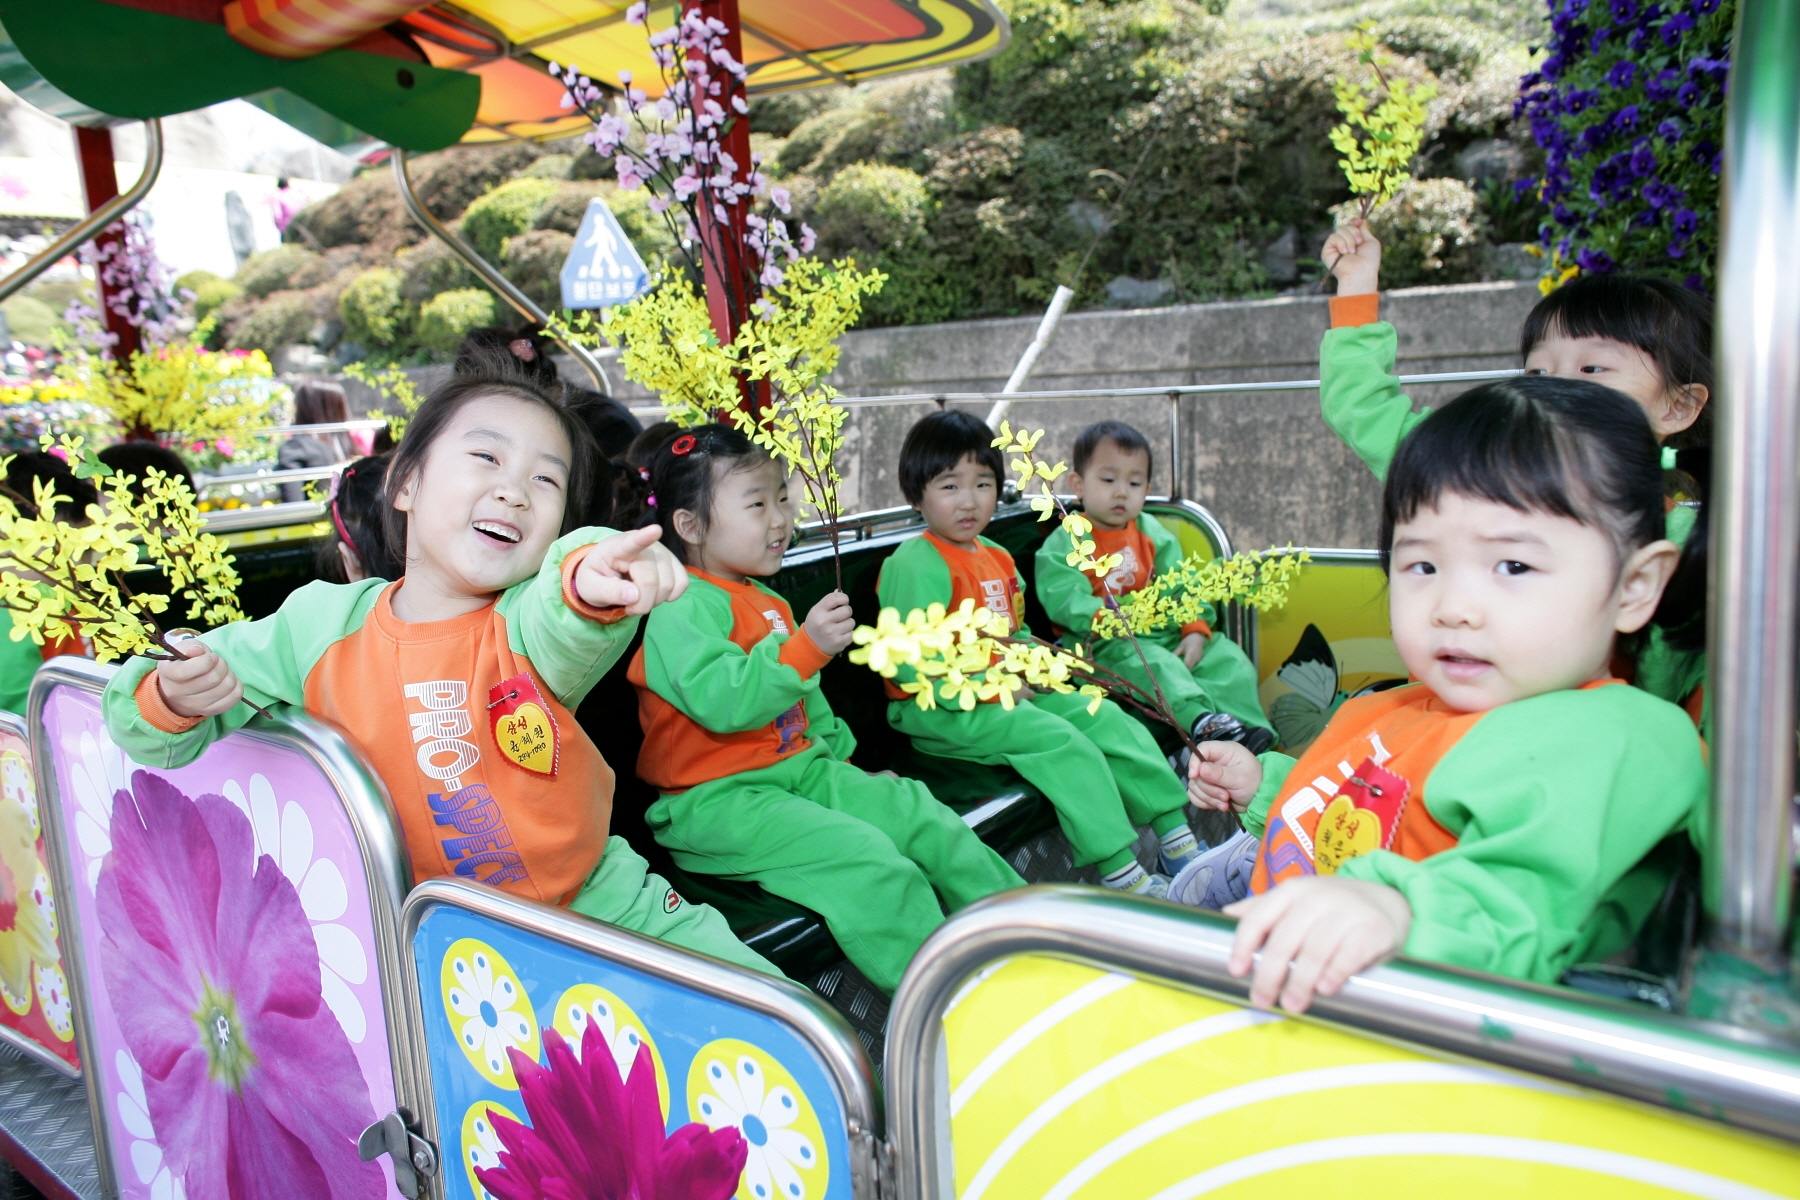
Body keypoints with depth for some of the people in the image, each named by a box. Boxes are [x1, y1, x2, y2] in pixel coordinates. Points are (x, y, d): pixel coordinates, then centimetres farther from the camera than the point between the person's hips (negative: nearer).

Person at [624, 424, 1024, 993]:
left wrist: (840, 759, 24)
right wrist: (806, 645, -35)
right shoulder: (684, 609, -14)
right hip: (715, 797, -9)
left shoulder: (768, 603, 17)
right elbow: (723, 702, -30)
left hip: (800, 769, 9)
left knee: (921, 816, -3)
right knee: (863, 855, -25)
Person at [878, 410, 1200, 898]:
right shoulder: (914, 564, -15)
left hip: (1012, 692, 9)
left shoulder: (998, 558, 15)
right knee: (1063, 742, -25)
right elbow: (909, 663, -22)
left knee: (1111, 721, -1)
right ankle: (1119, 873, -19)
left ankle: (1178, 838, 6)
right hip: (941, 712, -9)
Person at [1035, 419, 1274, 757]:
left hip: (1166, 633, 6)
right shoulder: (1065, 542, -2)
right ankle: (1203, 721, -46)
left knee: (1228, 658, -11)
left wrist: (1196, 630, -10)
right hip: (1104, 644, -6)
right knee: (1155, 665, -34)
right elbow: (1064, 599, -17)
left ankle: (1245, 730, -24)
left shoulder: (1152, 533, 15)